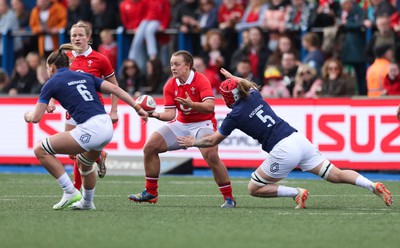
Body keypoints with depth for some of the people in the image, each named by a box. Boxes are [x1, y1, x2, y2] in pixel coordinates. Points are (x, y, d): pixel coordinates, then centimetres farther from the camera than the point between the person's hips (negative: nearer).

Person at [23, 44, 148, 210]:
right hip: (107, 127, 8)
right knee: (84, 163, 36)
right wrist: (138, 108, 16)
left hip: (90, 129, -8)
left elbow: (36, 117, 5)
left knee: (40, 150, 3)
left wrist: (28, 115, 28)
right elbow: (114, 88, 14)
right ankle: (87, 203, 51)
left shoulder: (52, 83, 6)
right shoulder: (85, 76, 22)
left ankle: (70, 192, 2)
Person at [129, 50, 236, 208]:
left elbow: (210, 106, -26)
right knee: (149, 147, -2)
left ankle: (228, 198, -19)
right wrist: (157, 115, -24)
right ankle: (151, 193, 11)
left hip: (202, 124, -6)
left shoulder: (200, 80, -16)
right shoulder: (170, 86, 0)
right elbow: (170, 113, -4)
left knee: (211, 155, -32)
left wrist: (192, 104, -42)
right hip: (181, 124, 6)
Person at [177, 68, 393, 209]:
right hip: (298, 138, 7)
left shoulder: (235, 115, -2)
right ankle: (373, 186, -12)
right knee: (335, 174, 6)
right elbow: (252, 86, 43)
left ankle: (297, 193, -4)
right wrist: (233, 78, 54)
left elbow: (212, 141, 9)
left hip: (282, 152, -7)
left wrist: (193, 142, 26)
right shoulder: (254, 96, 13)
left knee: (254, 189, 8)